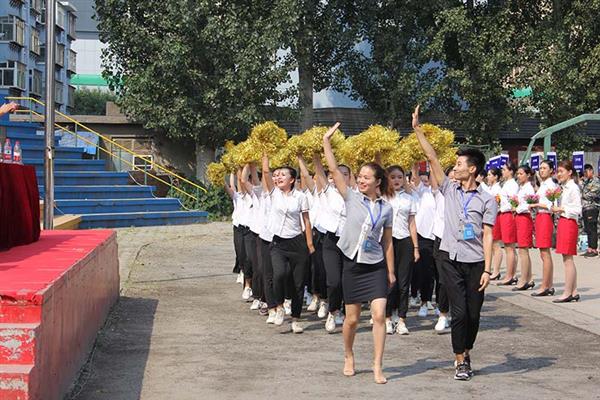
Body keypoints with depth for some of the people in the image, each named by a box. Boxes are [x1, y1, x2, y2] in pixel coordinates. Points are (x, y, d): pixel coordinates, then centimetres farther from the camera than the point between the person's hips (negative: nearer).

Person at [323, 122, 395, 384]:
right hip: (353, 264, 0)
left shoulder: (386, 209, 2)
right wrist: (326, 141, -12)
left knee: (379, 314, -12)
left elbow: (387, 243, 7)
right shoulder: (352, 198, -2)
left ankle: (377, 366, -5)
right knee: (352, 318, 6)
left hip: (376, 267, 0)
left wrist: (391, 272, 6)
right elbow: (334, 170, -9)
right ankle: (348, 357, 31)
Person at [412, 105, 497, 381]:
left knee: (473, 313, 6)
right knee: (459, 312, -6)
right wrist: (417, 130, -2)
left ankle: (465, 354, 27)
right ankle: (461, 361, 4)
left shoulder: (487, 200, 0)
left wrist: (487, 269, -9)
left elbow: (487, 235, -4)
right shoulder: (449, 189, 6)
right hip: (451, 258, 1)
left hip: (475, 262, 0)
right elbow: (432, 158, 2)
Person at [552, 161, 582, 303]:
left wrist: (561, 209, -14)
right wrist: (557, 209, 5)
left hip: (569, 223, -9)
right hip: (563, 222, 9)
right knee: (567, 259, 10)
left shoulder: (573, 188, -12)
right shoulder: (564, 188, 15)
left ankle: (568, 293, -3)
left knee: (567, 259, -6)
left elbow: (577, 210, -15)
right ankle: (573, 292, 14)